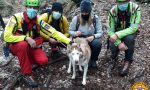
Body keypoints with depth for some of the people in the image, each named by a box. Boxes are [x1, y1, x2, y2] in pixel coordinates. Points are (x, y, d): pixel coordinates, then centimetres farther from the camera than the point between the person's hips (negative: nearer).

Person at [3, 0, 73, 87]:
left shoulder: (38, 21, -9)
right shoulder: (16, 18, -21)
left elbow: (54, 32, -13)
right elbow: (7, 36, -27)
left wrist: (69, 41, -25)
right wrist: (26, 38, -34)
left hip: (31, 47, 3)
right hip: (16, 45, -3)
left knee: (43, 60, -22)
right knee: (23, 45, -38)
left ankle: (26, 60, 11)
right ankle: (27, 74, -22)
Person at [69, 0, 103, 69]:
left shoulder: (95, 18, -9)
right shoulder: (76, 19, -8)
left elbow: (100, 32, -9)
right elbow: (70, 31, 0)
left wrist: (93, 36, -32)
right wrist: (75, 33, -24)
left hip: (91, 40, 0)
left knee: (97, 43, -34)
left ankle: (93, 60, -3)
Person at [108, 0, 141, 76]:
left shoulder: (135, 8, -25)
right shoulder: (113, 11, -19)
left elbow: (134, 27, -30)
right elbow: (110, 30, -17)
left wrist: (118, 35, -41)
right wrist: (119, 43, -33)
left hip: (130, 32, -1)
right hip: (116, 34, 1)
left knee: (129, 38, -35)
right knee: (113, 47, -25)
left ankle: (127, 61, -11)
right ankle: (115, 52, 15)